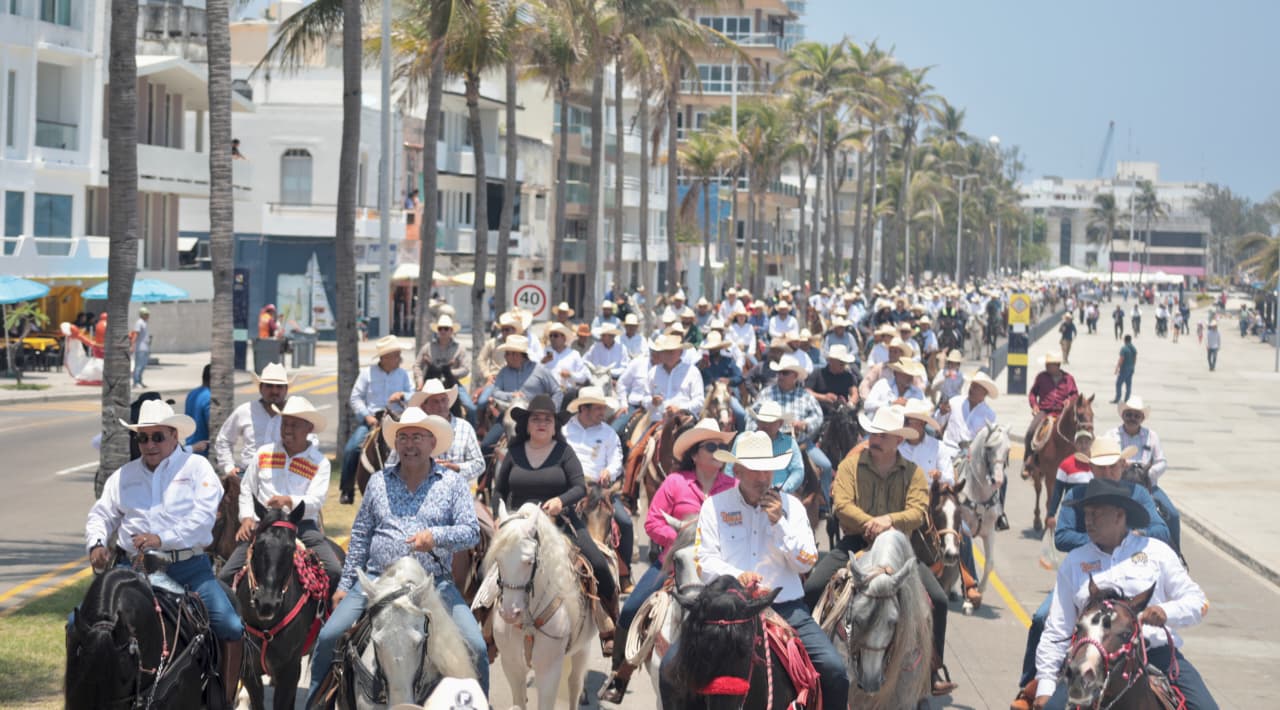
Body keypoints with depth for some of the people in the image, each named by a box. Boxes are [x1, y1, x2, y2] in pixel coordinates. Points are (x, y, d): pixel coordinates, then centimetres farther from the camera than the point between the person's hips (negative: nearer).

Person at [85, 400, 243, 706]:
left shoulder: (196, 467, 4)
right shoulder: (124, 475, 16)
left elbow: (203, 517, -9)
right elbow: (101, 515, 19)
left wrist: (162, 539, -21)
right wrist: (96, 545, -4)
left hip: (189, 568, -3)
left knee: (232, 628, -18)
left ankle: (226, 699, -4)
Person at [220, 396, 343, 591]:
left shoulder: (319, 463, 5)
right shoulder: (264, 454, 15)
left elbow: (316, 501, -7)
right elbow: (246, 490, 20)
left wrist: (289, 501, -25)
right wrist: (246, 518, 4)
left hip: (302, 526, -2)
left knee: (334, 571, -25)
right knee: (226, 576, -14)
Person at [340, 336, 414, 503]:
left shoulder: (402, 374, 9)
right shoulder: (367, 373, 1)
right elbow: (356, 398, 2)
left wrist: (402, 395, -13)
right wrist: (367, 416, -11)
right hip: (370, 419, -1)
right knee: (351, 449, -19)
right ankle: (347, 491, -4)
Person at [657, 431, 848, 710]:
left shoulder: (791, 506, 9)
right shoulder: (715, 506, 5)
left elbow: (806, 563, 3)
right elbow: (705, 561, -1)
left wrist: (780, 522, -7)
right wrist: (736, 576, -20)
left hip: (786, 608, 1)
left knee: (834, 671, -18)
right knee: (671, 666, -18)